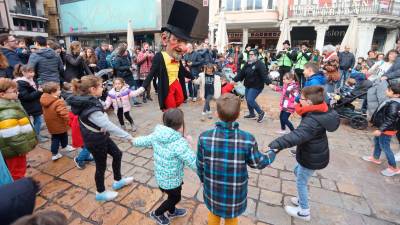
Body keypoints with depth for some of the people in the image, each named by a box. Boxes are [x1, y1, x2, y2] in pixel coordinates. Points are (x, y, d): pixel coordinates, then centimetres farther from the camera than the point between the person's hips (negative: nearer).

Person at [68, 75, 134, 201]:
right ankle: (101, 193, 39)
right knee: (101, 166, 13)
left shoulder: (87, 101, -6)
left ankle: (118, 181, 42)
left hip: (101, 137, 9)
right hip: (96, 141, -9)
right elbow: (110, 126, -34)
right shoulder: (91, 110, -35)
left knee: (117, 154, 21)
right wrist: (128, 137, -28)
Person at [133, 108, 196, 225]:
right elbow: (195, 164, -33)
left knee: (173, 196, 33)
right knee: (175, 198, 26)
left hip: (161, 176, 7)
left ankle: (172, 212, 58)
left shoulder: (156, 135, -12)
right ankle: (157, 214, 45)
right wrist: (188, 146, -20)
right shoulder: (179, 143, -34)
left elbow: (139, 142, 7)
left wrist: (134, 141, 27)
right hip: (172, 180, -7)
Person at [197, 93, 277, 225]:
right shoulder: (248, 140, -27)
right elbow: (257, 163, -8)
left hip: (212, 190, 1)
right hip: (235, 192, 0)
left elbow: (200, 165, -9)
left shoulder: (204, 137, -24)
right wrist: (272, 153, 13)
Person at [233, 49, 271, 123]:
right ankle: (252, 114, 34)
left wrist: (269, 83, -37)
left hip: (256, 86, -8)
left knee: (250, 100, -16)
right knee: (248, 100, 14)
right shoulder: (247, 64, 8)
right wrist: (234, 80, 8)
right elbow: (241, 73, 10)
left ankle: (261, 113, 4)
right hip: (248, 85, 8)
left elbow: (264, 75, -26)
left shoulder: (260, 64, -16)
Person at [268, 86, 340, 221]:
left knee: (301, 182, 9)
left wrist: (275, 145, -52)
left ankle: (304, 211, 30)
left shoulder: (312, 120, -35)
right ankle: (302, 199, 45)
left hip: (312, 158, -10)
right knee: (297, 171, 27)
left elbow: (296, 136, -48)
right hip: (313, 154, 10)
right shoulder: (319, 113, -5)